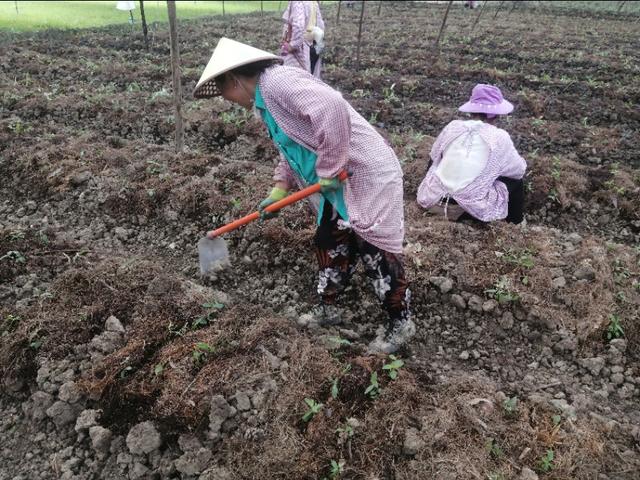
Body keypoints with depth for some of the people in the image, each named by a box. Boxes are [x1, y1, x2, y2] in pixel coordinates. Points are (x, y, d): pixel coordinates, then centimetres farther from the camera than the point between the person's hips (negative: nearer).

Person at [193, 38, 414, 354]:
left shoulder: (276, 80, -18)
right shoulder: (266, 100, 15)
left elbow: (331, 108, -32)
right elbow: (293, 150, 24)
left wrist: (329, 168, -25)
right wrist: (279, 188, 13)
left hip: (366, 174, -10)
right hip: (337, 182, 10)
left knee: (375, 252, 1)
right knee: (329, 245, 18)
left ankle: (400, 323, 20)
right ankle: (326, 309, 36)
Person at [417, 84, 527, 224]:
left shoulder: (453, 126, 2)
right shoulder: (499, 137, -5)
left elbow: (435, 155, 19)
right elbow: (519, 169, 10)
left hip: (432, 200, 3)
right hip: (472, 209, -3)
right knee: (516, 178, 21)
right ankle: (515, 224, 37)